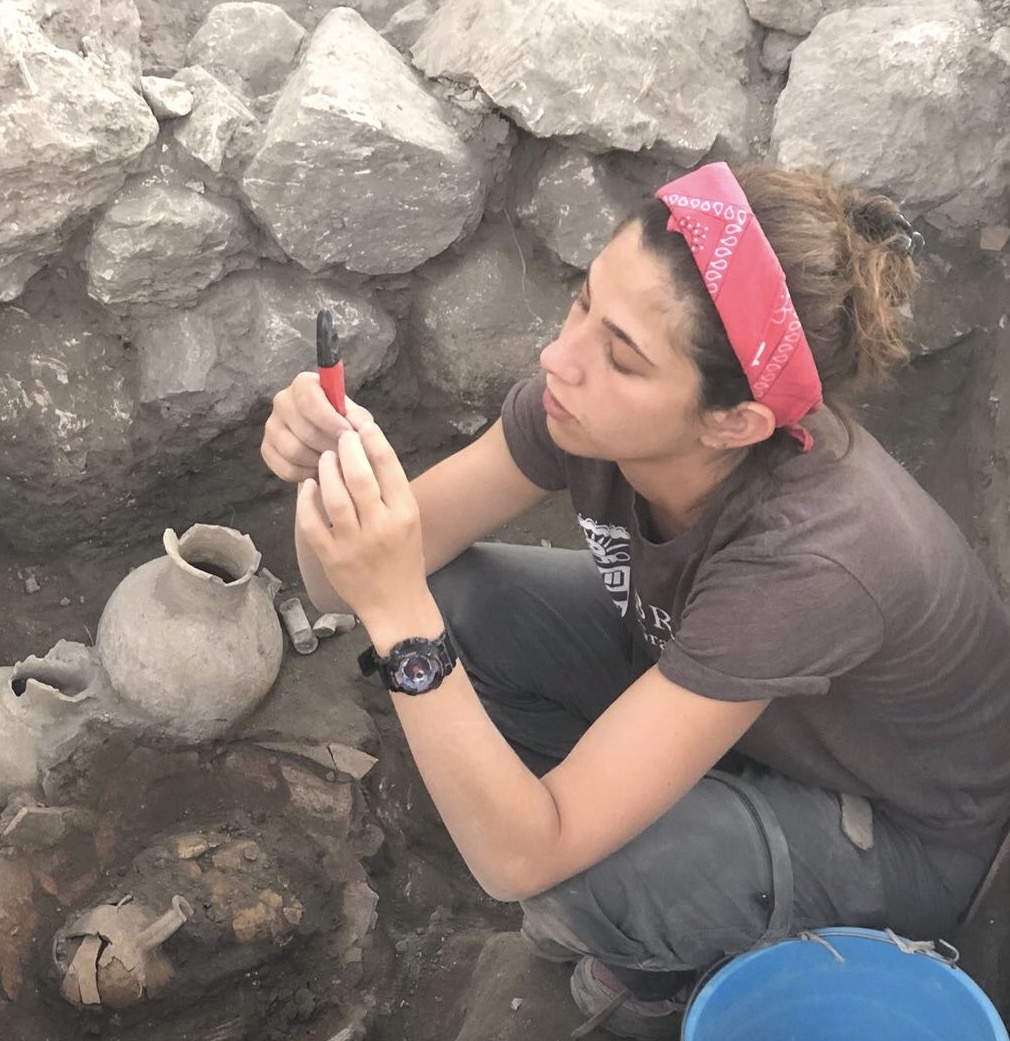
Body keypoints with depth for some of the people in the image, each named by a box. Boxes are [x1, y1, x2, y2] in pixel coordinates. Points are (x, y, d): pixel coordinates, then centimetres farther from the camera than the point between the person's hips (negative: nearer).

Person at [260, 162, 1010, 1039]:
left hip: (899, 832, -5)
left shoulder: (808, 562, -41)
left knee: (570, 874, -32)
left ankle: (678, 952, 7)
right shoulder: (588, 405, -24)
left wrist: (401, 618, -46)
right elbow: (351, 582, -16)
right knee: (448, 599, -13)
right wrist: (326, 468, -36)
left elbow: (522, 858, -37)